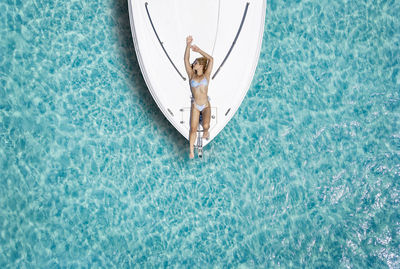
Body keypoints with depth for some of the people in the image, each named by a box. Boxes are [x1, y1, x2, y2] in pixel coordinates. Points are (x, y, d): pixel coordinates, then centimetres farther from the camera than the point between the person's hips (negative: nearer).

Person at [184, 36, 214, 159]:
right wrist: (188, 45, -15)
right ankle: (191, 150, 10)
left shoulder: (206, 75, 1)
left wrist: (198, 50, -5)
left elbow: (211, 59, -8)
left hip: (206, 105, -1)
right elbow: (186, 60, -6)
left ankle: (206, 131, 15)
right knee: (193, 129, -5)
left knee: (205, 125, -22)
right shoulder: (191, 75, 3)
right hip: (195, 106, 1)